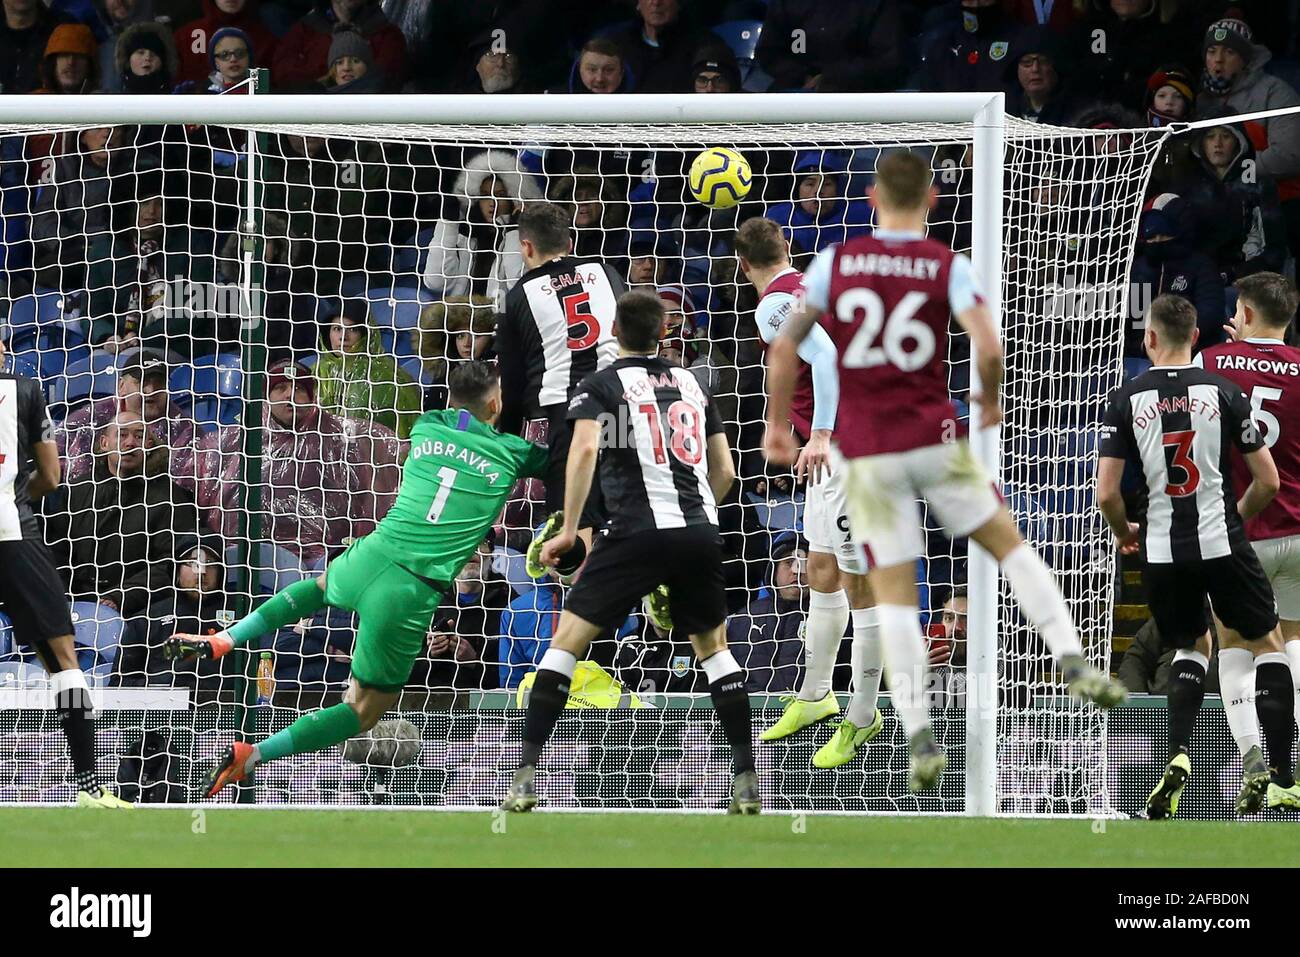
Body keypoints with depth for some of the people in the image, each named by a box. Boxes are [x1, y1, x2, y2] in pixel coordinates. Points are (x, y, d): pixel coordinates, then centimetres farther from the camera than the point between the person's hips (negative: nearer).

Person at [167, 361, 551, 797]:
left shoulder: (426, 429, 11)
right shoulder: (509, 452, 2)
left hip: (369, 560, 4)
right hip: (413, 595, -4)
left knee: (323, 585, 42)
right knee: (364, 710, 10)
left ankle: (223, 640, 23)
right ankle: (249, 756, -8)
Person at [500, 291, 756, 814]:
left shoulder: (601, 384, 5)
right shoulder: (691, 384, 19)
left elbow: (585, 448, -14)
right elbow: (724, 471, 19)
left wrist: (569, 529, -11)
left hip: (637, 531, -4)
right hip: (700, 532, 4)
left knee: (566, 639, 1)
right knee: (713, 647, 22)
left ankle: (526, 775, -10)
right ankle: (747, 780, 13)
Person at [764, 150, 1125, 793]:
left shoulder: (835, 262, 2)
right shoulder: (947, 266, -2)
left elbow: (784, 346, -3)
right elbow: (988, 347, -14)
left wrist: (777, 424, 8)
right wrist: (989, 401, 6)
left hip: (867, 451, 1)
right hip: (936, 438, -1)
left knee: (893, 595, 3)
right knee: (1008, 544, 17)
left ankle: (919, 738, -5)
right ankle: (1072, 663, 4)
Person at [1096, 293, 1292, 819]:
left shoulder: (1127, 399, -1)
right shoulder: (1223, 392, -1)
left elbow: (1106, 494, -5)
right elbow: (1268, 481, 0)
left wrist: (1125, 533, 16)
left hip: (1162, 552, 2)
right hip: (1223, 542, -2)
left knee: (1193, 647, 23)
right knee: (1267, 644, 14)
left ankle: (1178, 756, 0)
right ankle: (1280, 772, 0)